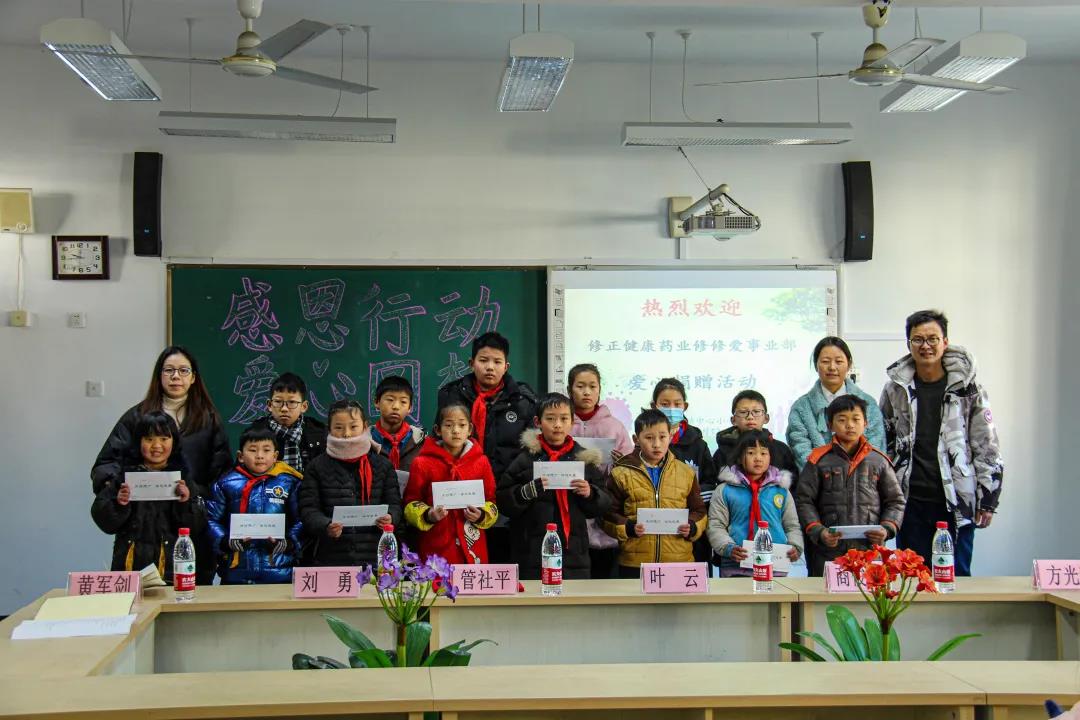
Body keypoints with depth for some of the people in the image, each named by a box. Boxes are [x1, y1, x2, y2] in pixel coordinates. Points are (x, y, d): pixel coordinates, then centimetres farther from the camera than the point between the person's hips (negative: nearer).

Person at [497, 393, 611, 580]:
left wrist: (590, 494, -9)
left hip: (574, 550, 2)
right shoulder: (526, 458, 1)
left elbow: (604, 504, 11)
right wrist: (527, 492, -17)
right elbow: (502, 500, -1)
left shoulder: (584, 458, 9)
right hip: (533, 552, -2)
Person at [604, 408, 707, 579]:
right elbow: (608, 515, 5)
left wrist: (692, 527, -3)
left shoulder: (686, 473, 11)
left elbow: (698, 511, 17)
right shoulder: (622, 474, 4)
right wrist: (628, 528, -11)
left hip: (679, 563, 2)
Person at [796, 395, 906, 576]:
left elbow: (895, 501, 15)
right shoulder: (819, 460, 4)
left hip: (871, 549, 1)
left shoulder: (878, 460, 9)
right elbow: (804, 501, 3)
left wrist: (887, 528, -2)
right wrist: (818, 531, -9)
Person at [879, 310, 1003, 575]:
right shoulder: (895, 389, 6)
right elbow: (883, 443, 13)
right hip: (911, 501, 1)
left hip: (957, 503, -1)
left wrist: (988, 499, 0)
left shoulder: (967, 387, 1)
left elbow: (987, 446, 3)